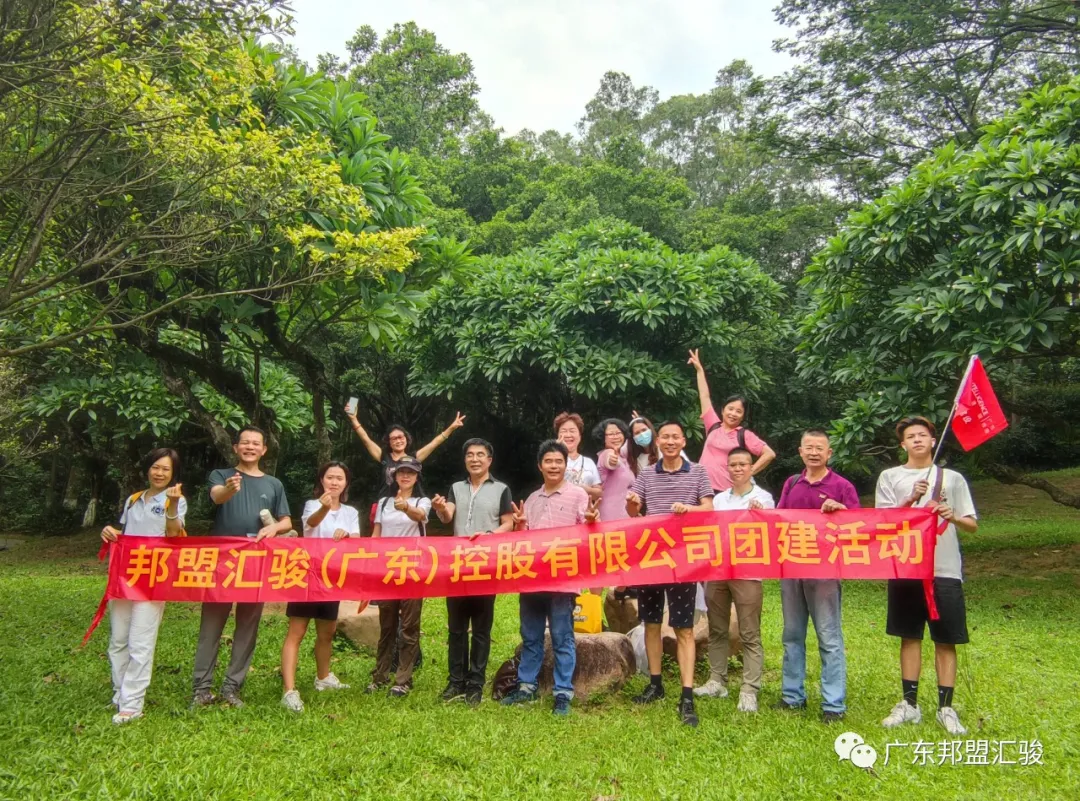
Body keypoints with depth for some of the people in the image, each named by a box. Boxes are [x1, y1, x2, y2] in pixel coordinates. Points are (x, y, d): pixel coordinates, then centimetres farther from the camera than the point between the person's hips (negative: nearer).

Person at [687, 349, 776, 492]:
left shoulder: (744, 435, 1)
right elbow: (705, 396, 13)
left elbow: (770, 454, -3)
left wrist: (750, 472, -6)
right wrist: (699, 369, 16)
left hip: (727, 491, -3)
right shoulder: (713, 426, 9)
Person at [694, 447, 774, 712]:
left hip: (747, 572, -5)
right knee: (717, 630, 11)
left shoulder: (763, 498, 1)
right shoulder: (719, 499, 14)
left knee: (749, 634, -3)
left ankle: (749, 690, 2)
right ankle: (717, 681, 21)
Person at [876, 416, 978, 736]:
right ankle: (909, 704, 17)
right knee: (910, 637, 8)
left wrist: (953, 517, -15)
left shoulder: (952, 478, 7)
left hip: (945, 570, 0)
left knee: (946, 640, 4)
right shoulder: (889, 477, 6)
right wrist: (911, 500, -16)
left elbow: (972, 526, 6)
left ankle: (946, 708, 15)